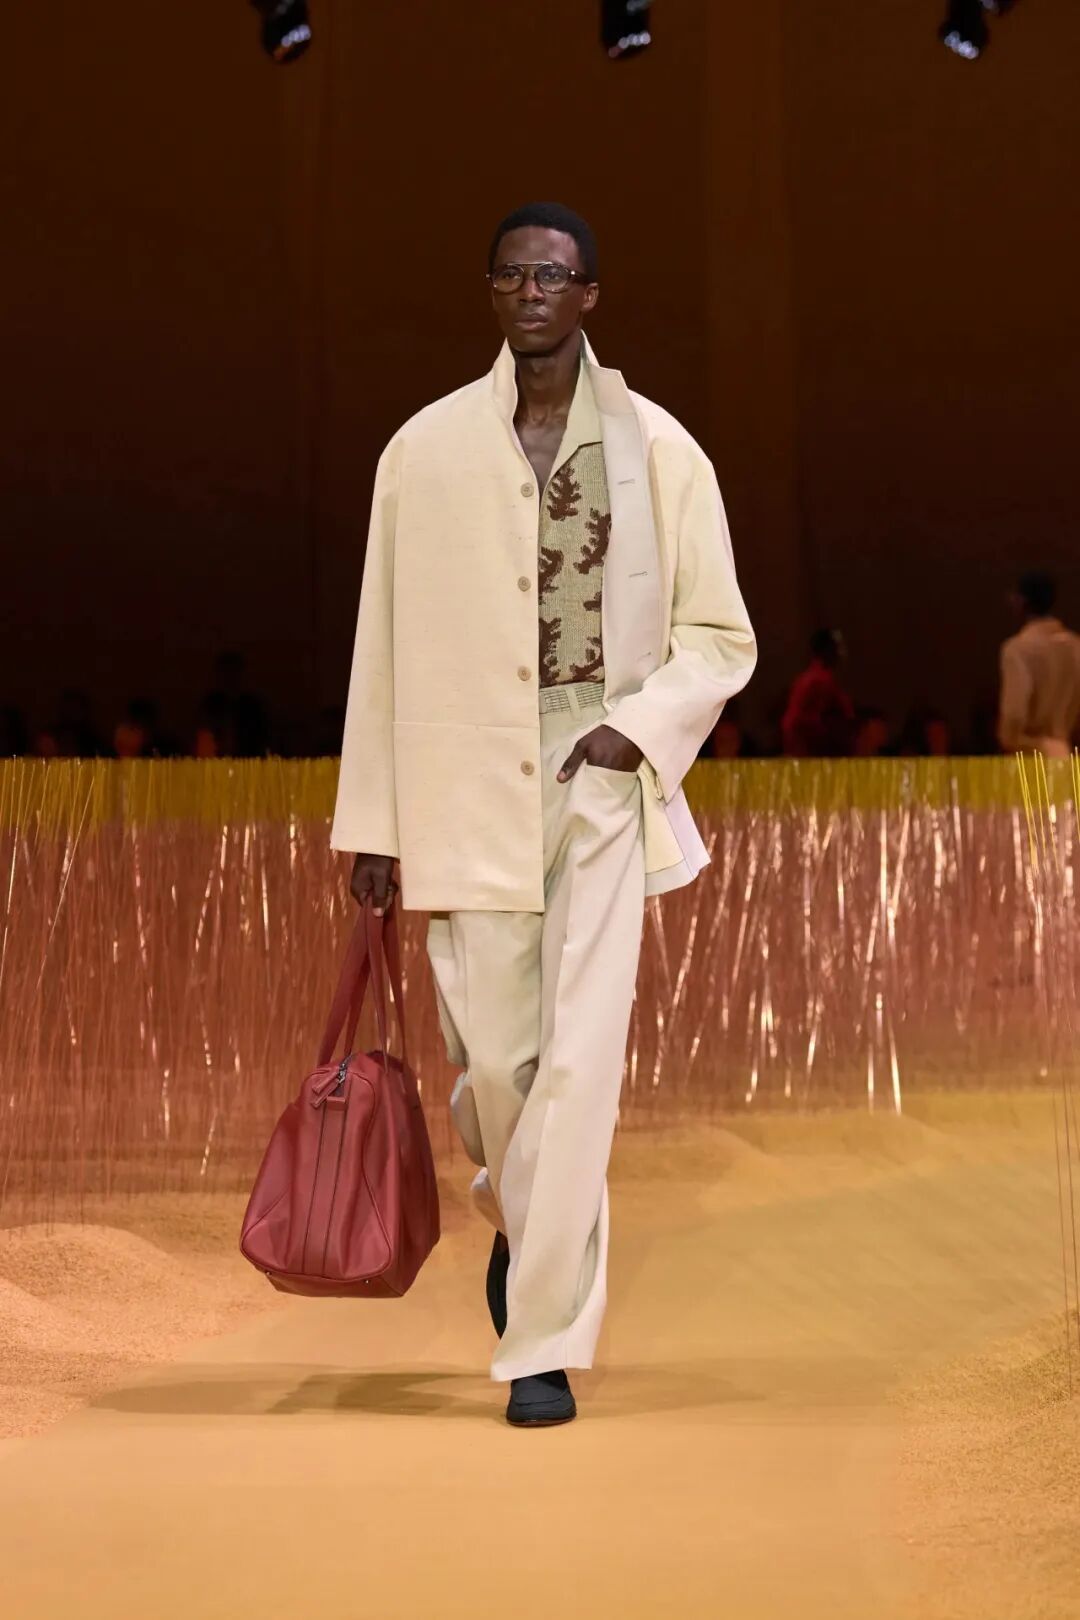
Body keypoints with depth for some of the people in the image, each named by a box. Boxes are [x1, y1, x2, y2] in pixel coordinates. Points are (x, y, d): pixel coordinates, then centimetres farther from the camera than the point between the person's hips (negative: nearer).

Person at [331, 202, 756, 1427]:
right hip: (468, 791, 1)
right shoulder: (425, 452, 4)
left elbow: (720, 638, 6)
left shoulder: (655, 450, 2)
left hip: (601, 782, -1)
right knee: (491, 1060, 7)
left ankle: (546, 1343, -2)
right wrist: (372, 823, 5)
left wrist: (640, 727, -11)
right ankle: (518, 1208, 42)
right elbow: (385, 649, 6)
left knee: (578, 1061, -9)